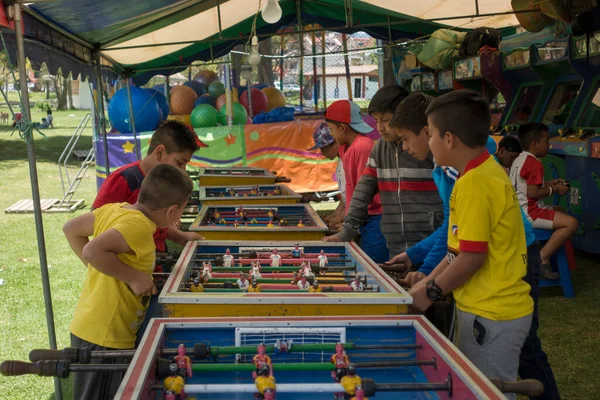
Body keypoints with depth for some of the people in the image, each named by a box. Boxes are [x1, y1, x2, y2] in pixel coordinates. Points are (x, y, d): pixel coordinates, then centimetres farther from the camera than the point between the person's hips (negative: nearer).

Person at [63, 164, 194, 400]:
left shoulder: (115, 209, 4)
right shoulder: (138, 226, -22)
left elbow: (72, 229, 14)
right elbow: (92, 251, -34)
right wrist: (134, 276, -23)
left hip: (90, 327, 9)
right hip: (104, 338, -9)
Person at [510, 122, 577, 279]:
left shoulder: (519, 160, 13)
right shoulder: (534, 163, -17)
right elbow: (532, 193, -22)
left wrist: (549, 183, 18)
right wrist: (554, 189, -9)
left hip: (518, 211, 11)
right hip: (529, 213, -11)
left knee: (559, 212, 32)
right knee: (571, 223, -16)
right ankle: (543, 257, -13)